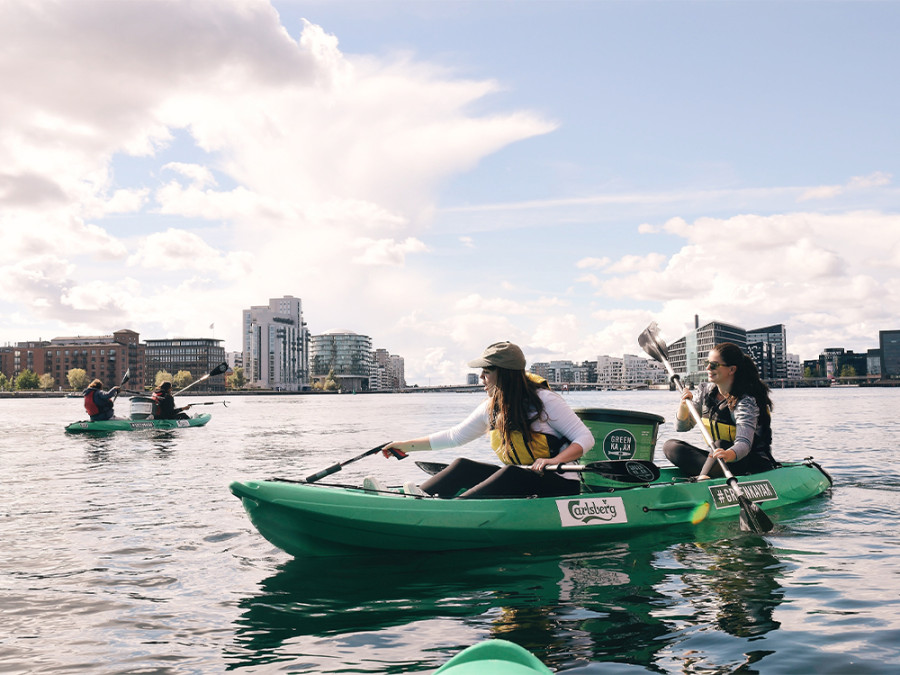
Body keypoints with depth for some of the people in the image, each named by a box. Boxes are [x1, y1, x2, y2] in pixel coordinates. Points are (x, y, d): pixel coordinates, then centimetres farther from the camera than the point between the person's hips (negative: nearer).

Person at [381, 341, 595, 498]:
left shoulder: (544, 400, -12)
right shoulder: (490, 408, 6)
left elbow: (585, 438, -13)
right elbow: (454, 436, 14)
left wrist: (554, 461, -30)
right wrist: (407, 445, 12)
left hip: (560, 485, -6)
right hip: (517, 481, 6)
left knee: (511, 474, -35)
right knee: (463, 466, -10)